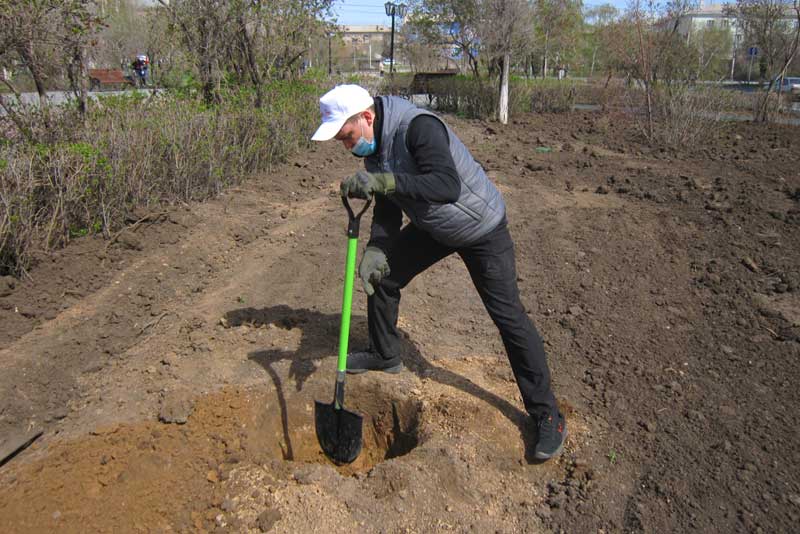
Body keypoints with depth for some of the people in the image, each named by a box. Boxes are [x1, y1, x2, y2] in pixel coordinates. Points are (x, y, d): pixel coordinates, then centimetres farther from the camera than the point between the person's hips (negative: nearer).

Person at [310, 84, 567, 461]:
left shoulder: (419, 127, -32)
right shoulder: (375, 147, -5)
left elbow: (448, 186, -46)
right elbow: (388, 207, -4)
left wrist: (382, 181, -52)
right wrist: (375, 249, -21)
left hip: (481, 228, -8)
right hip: (433, 228, 8)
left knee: (508, 316, -8)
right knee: (382, 276, 9)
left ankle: (547, 416, 6)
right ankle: (384, 356, 33)